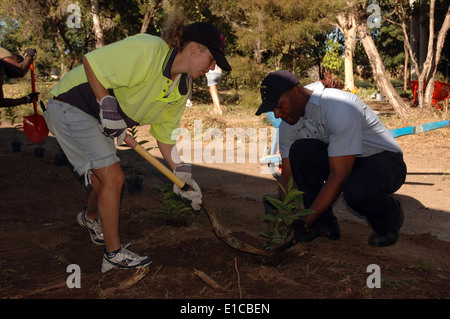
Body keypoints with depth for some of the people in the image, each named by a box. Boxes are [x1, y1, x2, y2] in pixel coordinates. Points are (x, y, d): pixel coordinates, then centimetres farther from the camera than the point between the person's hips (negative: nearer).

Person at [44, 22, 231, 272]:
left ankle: (91, 218, 52)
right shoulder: (148, 50, -26)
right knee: (113, 177, -12)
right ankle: (115, 255, 3)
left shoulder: (183, 90, 1)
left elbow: (165, 134, 7)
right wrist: (107, 106, -23)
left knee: (106, 178, 17)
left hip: (99, 120, 9)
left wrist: (182, 174, 3)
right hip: (70, 108, -8)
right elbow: (90, 63, -24)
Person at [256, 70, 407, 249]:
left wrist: (304, 223, -34)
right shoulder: (289, 124, -7)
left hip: (384, 160, -6)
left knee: (357, 192, -40)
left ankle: (390, 218, -2)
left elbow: (339, 174, -33)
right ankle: (324, 224, -9)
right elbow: (287, 174, -3)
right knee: (300, 150, -23)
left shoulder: (339, 108, -31)